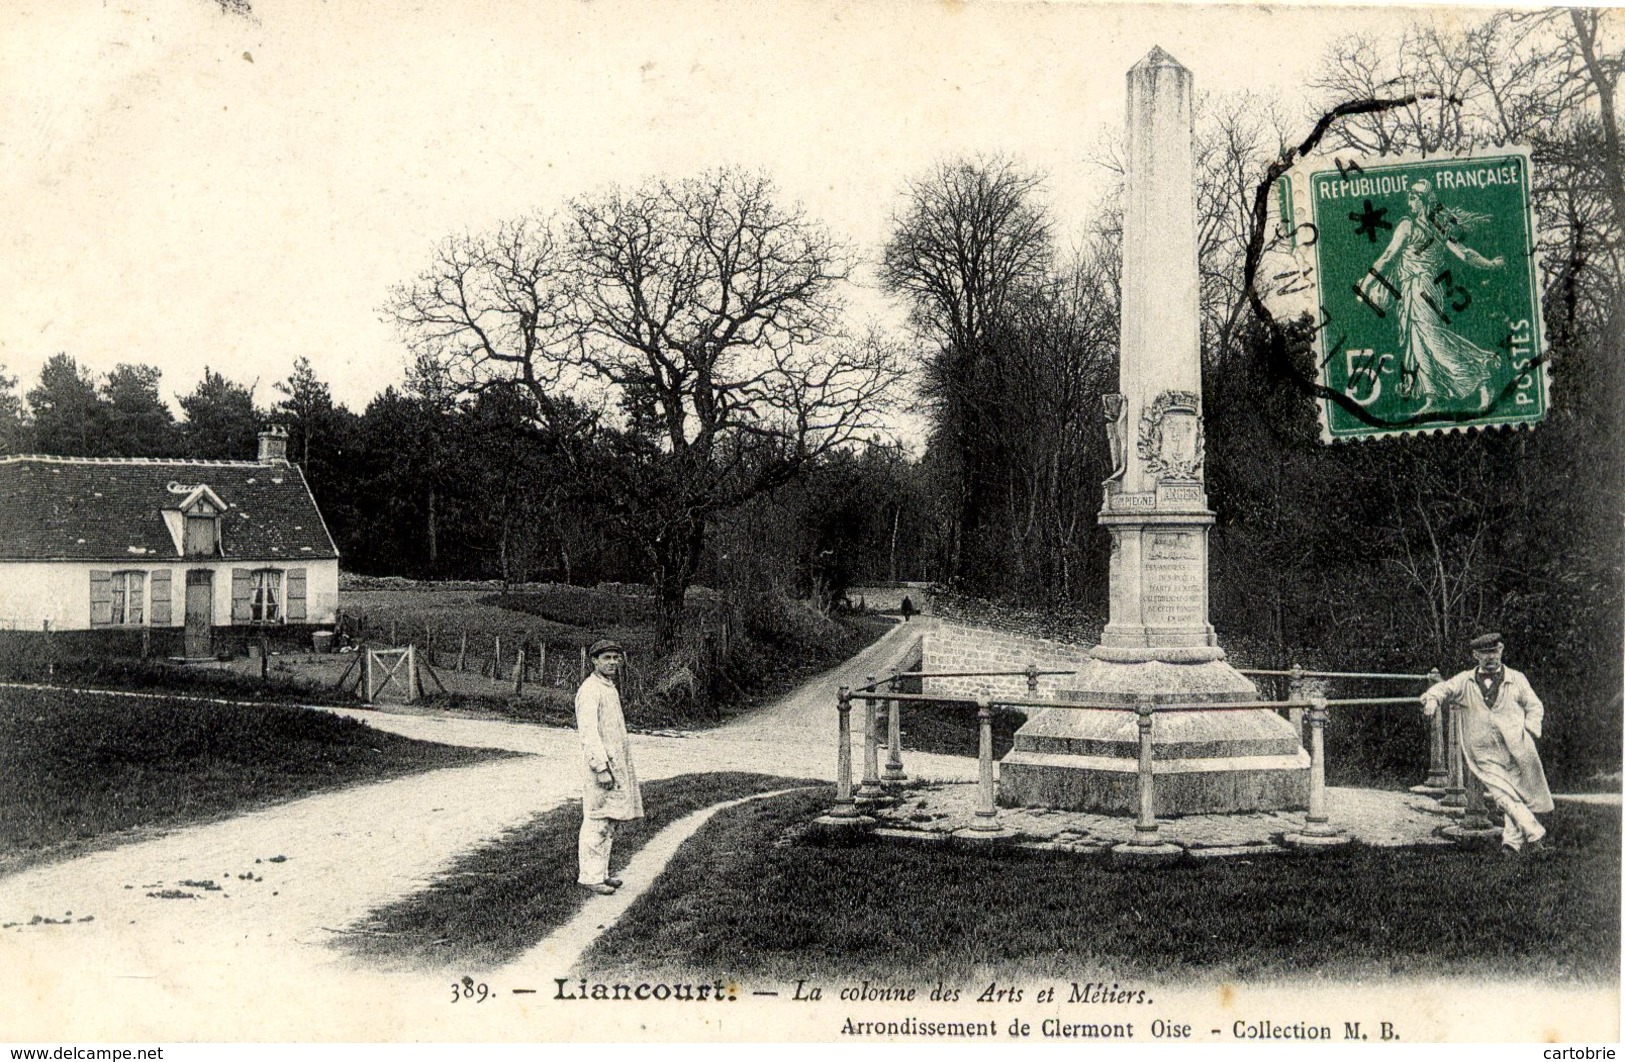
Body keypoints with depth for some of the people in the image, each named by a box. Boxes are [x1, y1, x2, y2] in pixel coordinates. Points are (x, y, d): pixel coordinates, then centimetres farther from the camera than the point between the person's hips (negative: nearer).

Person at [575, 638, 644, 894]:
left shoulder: (610, 689, 18)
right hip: (599, 762, -10)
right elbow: (588, 731, -20)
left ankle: (600, 872, 19)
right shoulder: (590, 690, -13)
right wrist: (601, 767, -25)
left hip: (616, 762, 10)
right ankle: (589, 876, -3)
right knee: (596, 822, -7)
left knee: (609, 822, 12)